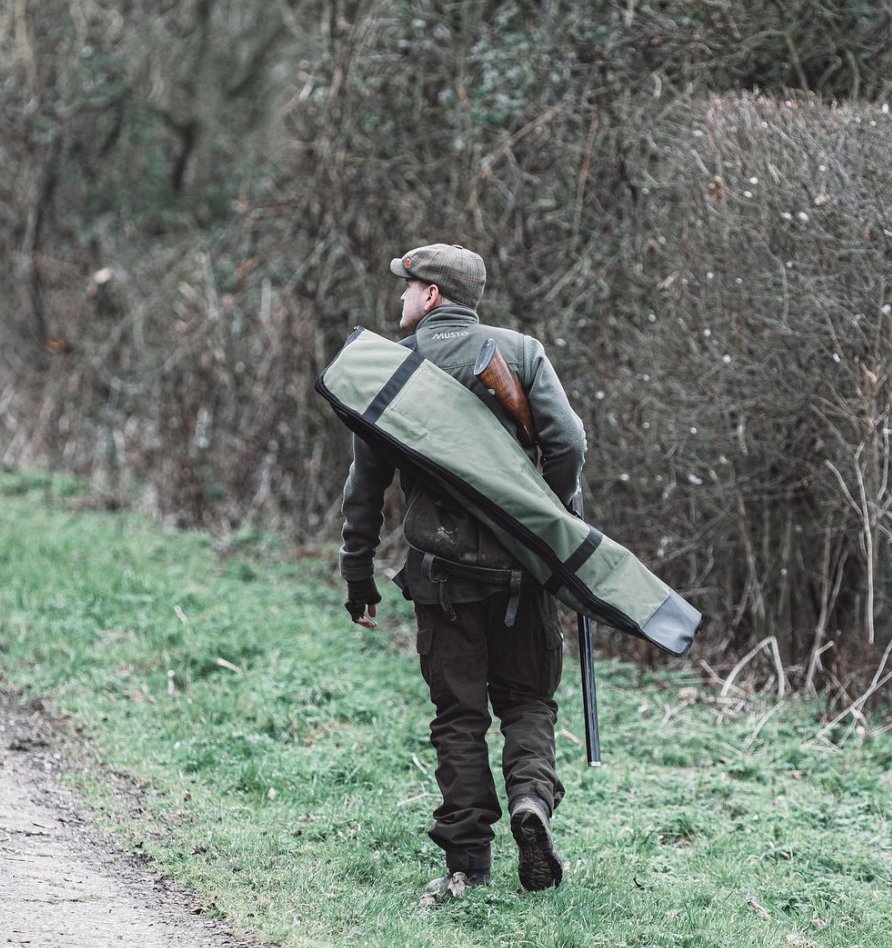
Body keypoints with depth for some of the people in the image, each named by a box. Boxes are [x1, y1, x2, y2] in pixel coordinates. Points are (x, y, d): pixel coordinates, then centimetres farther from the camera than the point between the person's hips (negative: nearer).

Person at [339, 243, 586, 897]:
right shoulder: (520, 353, 4)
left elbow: (367, 478, 4)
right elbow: (568, 443, -9)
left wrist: (359, 573, 10)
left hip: (442, 568, 0)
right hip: (520, 566, 0)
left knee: (459, 715, 7)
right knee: (528, 699, 14)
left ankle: (468, 861, 3)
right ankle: (532, 794, -12)